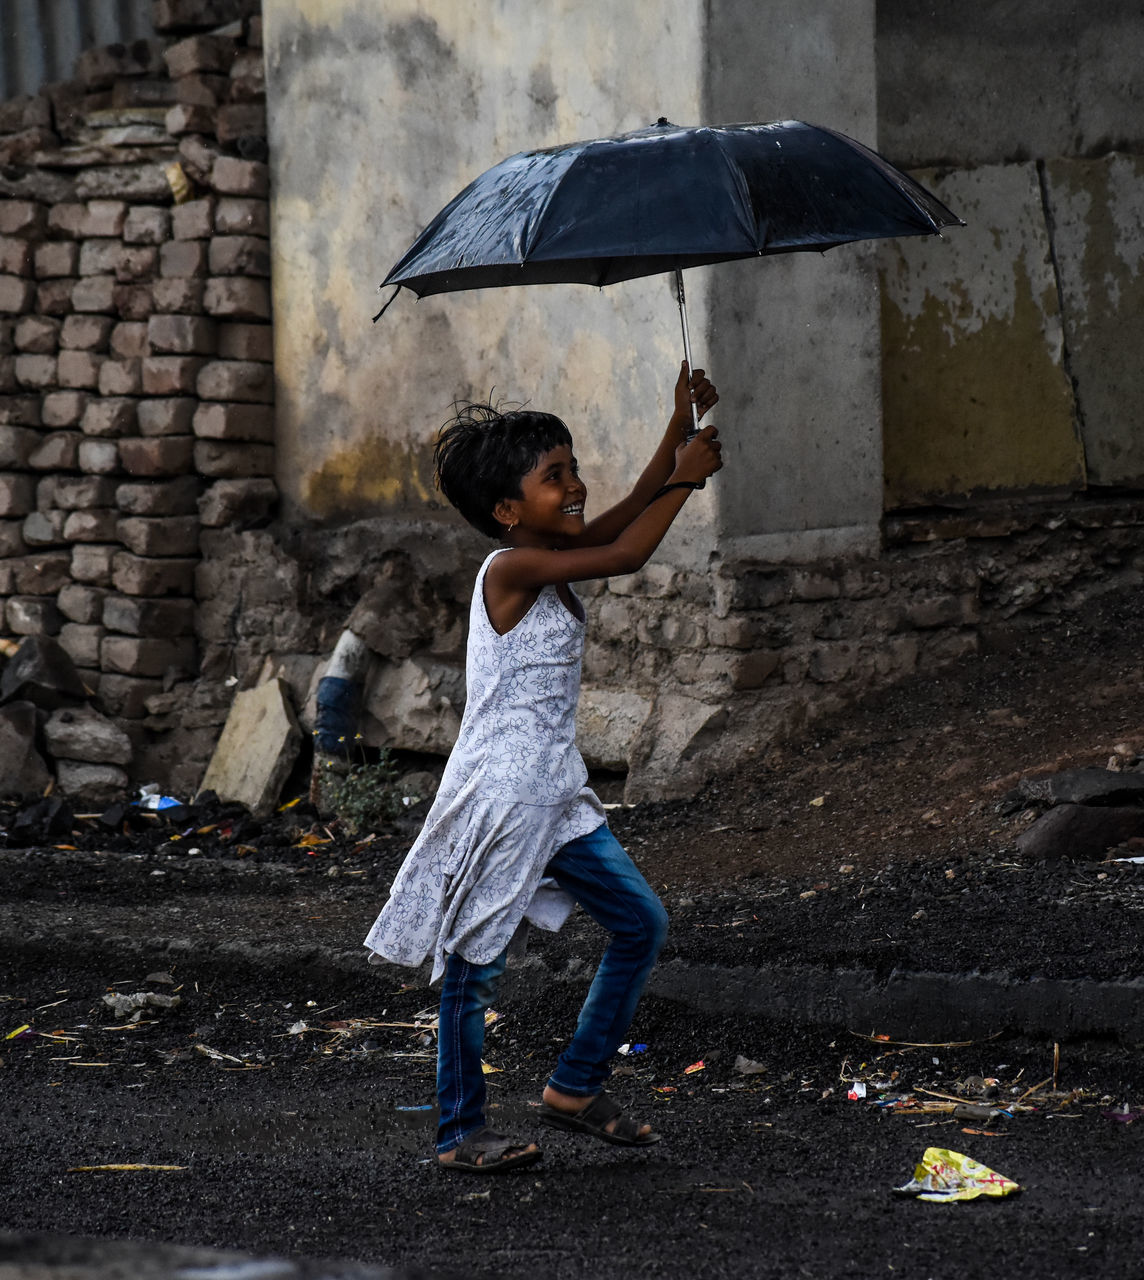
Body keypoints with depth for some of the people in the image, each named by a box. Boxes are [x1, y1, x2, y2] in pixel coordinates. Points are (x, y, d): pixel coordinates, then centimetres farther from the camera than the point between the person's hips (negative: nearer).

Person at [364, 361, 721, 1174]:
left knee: (641, 924, 11)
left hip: (557, 793, 9)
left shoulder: (547, 557, 8)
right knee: (477, 961, 0)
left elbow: (624, 519, 16)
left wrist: (681, 428, 7)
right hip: (500, 792, -9)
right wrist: (687, 478, -8)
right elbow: (627, 554, -19)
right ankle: (459, 1132, 9)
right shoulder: (511, 568, -16)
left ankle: (575, 1089, 21)